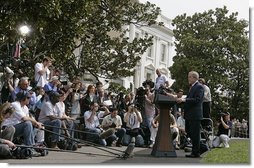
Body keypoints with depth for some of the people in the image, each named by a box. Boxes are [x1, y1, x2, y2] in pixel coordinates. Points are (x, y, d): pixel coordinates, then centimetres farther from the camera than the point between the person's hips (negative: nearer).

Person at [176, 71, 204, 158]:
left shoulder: (199, 87, -10)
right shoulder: (192, 87, 20)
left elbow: (197, 100, -20)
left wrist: (184, 100, -21)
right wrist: (182, 99, 7)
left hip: (195, 115, -10)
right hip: (189, 115, 10)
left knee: (195, 134, -4)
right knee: (190, 133, 13)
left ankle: (196, 153, 3)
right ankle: (194, 151, 22)